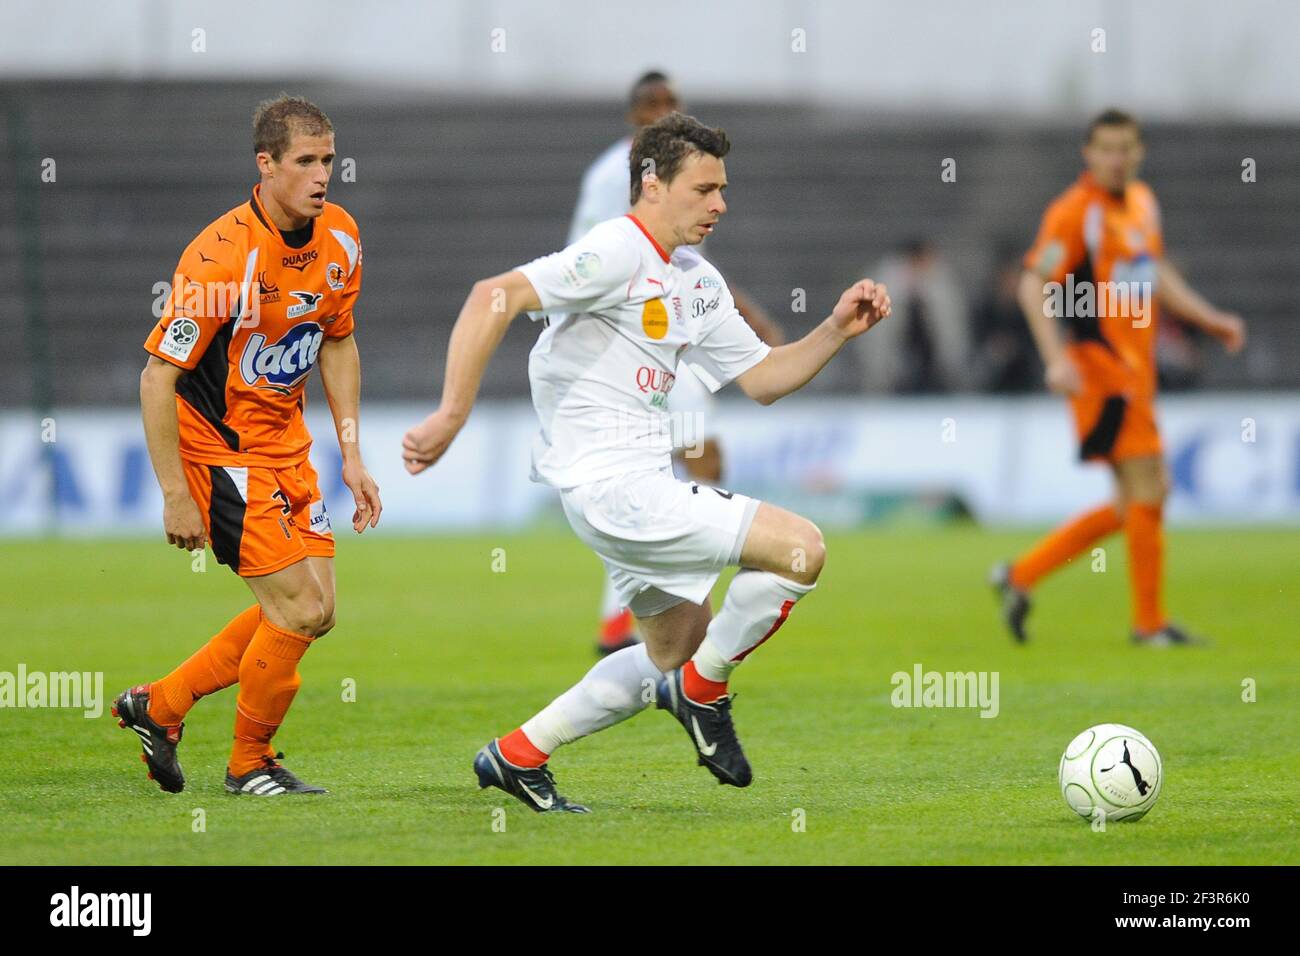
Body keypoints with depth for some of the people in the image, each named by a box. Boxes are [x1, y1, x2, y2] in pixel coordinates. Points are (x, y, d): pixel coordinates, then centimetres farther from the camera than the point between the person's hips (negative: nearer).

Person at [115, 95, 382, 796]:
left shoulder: (339, 237, -2)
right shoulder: (221, 256, -25)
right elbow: (157, 376, -21)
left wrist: (351, 455, 9)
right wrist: (175, 495, -21)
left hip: (285, 443, 8)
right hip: (219, 446, -8)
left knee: (315, 613, 7)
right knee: (298, 610, -9)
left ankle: (160, 705, 21)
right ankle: (250, 764, 13)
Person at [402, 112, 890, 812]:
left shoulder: (697, 281, 14)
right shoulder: (617, 252, -15)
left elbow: (762, 378, 20)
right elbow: (495, 297, -25)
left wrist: (836, 330, 4)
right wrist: (451, 415, -30)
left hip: (642, 483, 10)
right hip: (610, 483, -10)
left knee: (679, 647, 22)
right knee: (801, 550, -15)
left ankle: (518, 755, 25)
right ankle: (701, 690, 4)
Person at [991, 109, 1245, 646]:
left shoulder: (1142, 203, 14)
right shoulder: (1075, 211, -12)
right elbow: (1033, 284, -16)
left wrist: (1210, 320, 18)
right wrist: (1055, 358, -25)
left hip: (1136, 367, 9)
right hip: (1100, 363, -9)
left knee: (1140, 501, 10)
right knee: (1146, 489, -9)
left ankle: (1021, 576, 16)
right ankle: (1150, 623, 1)